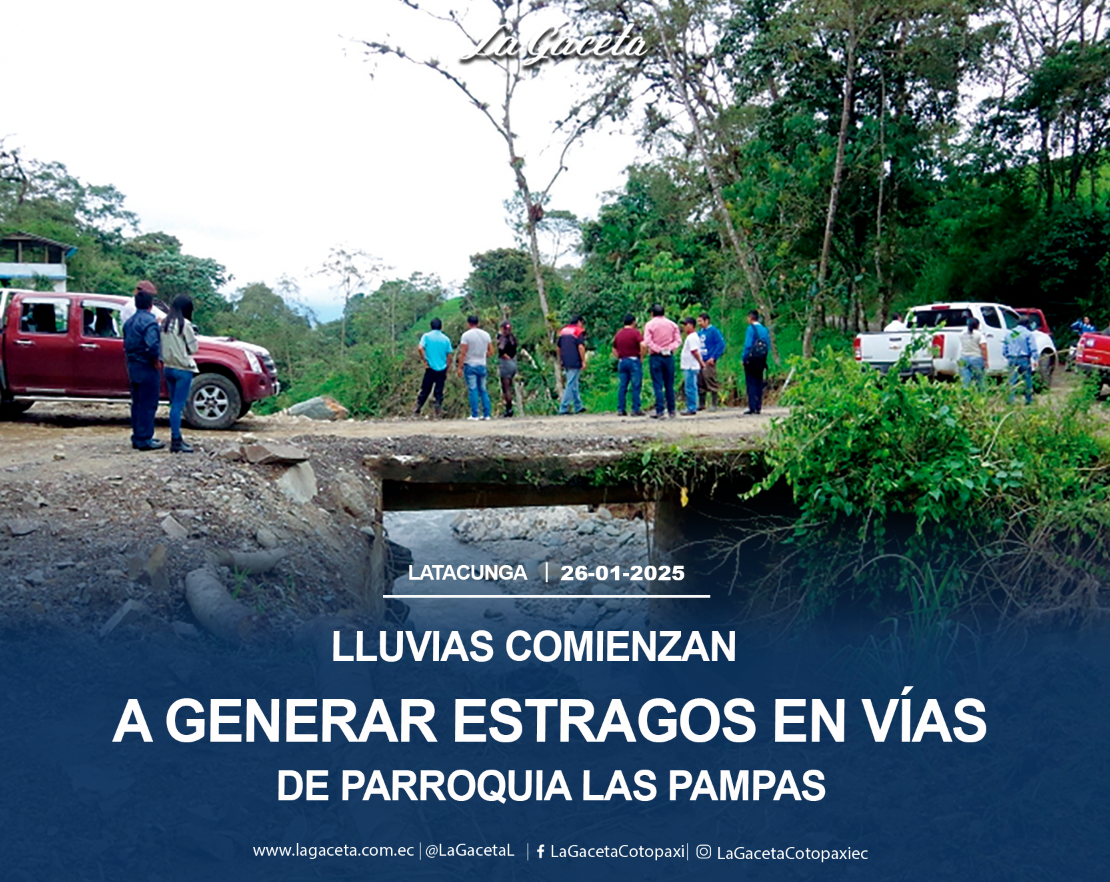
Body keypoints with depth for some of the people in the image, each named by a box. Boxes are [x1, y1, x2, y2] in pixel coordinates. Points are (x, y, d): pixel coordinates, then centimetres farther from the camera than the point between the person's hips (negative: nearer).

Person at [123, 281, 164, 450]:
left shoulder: (129, 322, 12)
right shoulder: (149, 321, -16)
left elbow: (127, 345, 17)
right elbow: (152, 345, -28)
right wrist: (156, 360, -16)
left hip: (133, 367, 9)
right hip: (147, 368, -9)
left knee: (137, 404, 15)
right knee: (148, 405, -3)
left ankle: (137, 437, 21)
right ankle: (144, 439, -1)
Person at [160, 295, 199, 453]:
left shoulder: (164, 323, 8)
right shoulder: (184, 324, -13)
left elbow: (162, 346, 14)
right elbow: (192, 348, -7)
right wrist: (193, 335, 7)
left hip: (168, 368, 7)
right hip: (183, 369, -7)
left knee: (174, 404, 13)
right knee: (178, 405, -7)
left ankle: (177, 438, 20)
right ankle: (176, 442, -6)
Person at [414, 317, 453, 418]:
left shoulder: (426, 336, 0)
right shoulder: (446, 339, 4)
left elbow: (420, 348, -16)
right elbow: (449, 356, 4)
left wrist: (424, 361, -8)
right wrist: (448, 369, 12)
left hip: (430, 368, -1)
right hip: (442, 369, 1)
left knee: (425, 390, 8)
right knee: (439, 392, 5)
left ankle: (416, 411, 9)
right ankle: (438, 413, 2)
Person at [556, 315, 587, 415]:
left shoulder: (563, 331, 15)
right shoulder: (579, 331, -6)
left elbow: (559, 347, 18)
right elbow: (581, 347, -17)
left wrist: (561, 360, 25)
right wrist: (583, 361, -13)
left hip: (566, 362, 7)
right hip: (575, 362, -7)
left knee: (574, 384, 17)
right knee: (571, 385, -5)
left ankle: (578, 406, 24)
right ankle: (563, 408, -8)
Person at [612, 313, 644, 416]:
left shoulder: (619, 333, 12)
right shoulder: (635, 332, -6)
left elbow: (614, 349, 19)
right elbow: (642, 345, -20)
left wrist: (619, 358, 16)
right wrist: (641, 357, -8)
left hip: (622, 361, 5)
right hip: (634, 360, -5)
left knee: (622, 386, 6)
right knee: (636, 386, -1)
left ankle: (620, 409, 5)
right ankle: (635, 410, -2)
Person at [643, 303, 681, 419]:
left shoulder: (649, 325, -3)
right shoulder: (672, 324, 8)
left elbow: (647, 342, -13)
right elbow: (678, 340, 0)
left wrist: (658, 350, -8)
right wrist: (670, 349, -7)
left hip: (655, 356, -3)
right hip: (669, 356, 3)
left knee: (658, 385, -3)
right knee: (669, 385, 10)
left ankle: (659, 411, -8)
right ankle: (671, 410, 13)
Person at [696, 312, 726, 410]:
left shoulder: (713, 331, -6)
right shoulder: (700, 332, 14)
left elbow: (721, 344, -11)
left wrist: (713, 357, -15)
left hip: (709, 362, -7)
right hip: (700, 361, 7)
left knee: (712, 383, -6)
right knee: (700, 383, 9)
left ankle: (714, 404, 0)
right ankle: (702, 404, 18)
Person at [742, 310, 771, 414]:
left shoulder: (751, 328, -10)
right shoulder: (765, 330, 8)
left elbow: (748, 345, -15)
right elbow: (768, 346, 8)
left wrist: (743, 357, -7)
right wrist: (764, 357, 14)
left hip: (751, 359, -6)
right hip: (761, 361, 6)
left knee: (751, 383, -3)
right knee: (759, 383, 10)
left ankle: (752, 407, -7)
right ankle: (759, 407, 10)